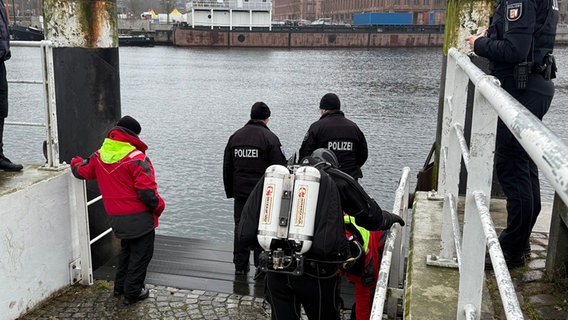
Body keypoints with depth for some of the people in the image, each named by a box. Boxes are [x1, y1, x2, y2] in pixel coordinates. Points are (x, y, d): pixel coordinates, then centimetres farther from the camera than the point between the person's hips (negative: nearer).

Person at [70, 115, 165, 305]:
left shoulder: (99, 155, 2)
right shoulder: (137, 158, -20)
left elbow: (81, 171, 16)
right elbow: (147, 191, -23)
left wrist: (76, 163, 38)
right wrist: (159, 206, -6)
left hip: (115, 217, 7)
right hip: (139, 217, -7)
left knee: (127, 250, 27)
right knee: (141, 253, 9)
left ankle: (120, 287, 34)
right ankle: (132, 293, 16)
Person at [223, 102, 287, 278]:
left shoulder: (235, 136, 9)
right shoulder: (270, 137, -7)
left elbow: (227, 168, 13)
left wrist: (230, 191, 19)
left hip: (240, 191, 4)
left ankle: (240, 265, 19)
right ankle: (261, 265, 3)